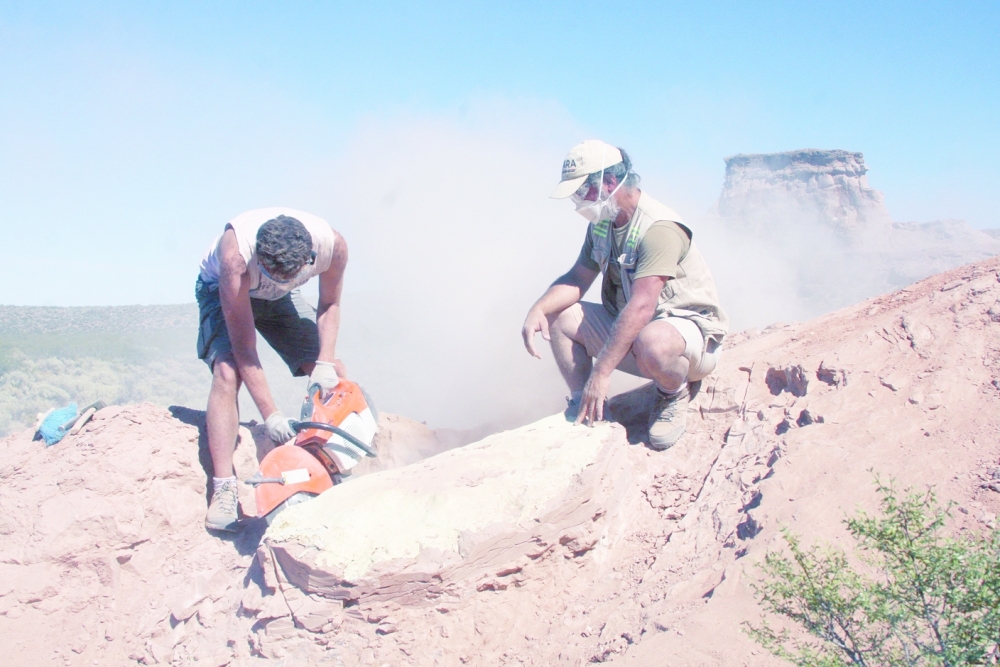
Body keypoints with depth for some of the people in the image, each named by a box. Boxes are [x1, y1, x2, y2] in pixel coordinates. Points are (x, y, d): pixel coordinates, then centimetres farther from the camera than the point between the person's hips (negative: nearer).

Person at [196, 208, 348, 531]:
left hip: (279, 298, 4)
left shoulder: (332, 246, -33)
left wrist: (325, 363, -23)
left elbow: (329, 305, -10)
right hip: (224, 291, -4)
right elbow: (244, 348, -37)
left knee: (334, 375, -8)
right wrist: (270, 415, -39)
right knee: (227, 373, -28)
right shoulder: (235, 255, -42)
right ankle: (224, 490, -27)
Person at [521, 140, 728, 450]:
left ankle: (675, 395, -8)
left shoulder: (658, 228, -26)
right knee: (559, 315, -4)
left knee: (651, 343, -42)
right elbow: (577, 278, 5)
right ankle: (583, 408, 1)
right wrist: (538, 309, -17)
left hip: (691, 328, -8)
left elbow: (641, 307, -35)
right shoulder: (601, 224, 2)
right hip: (628, 330, 8)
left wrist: (601, 372, -38)